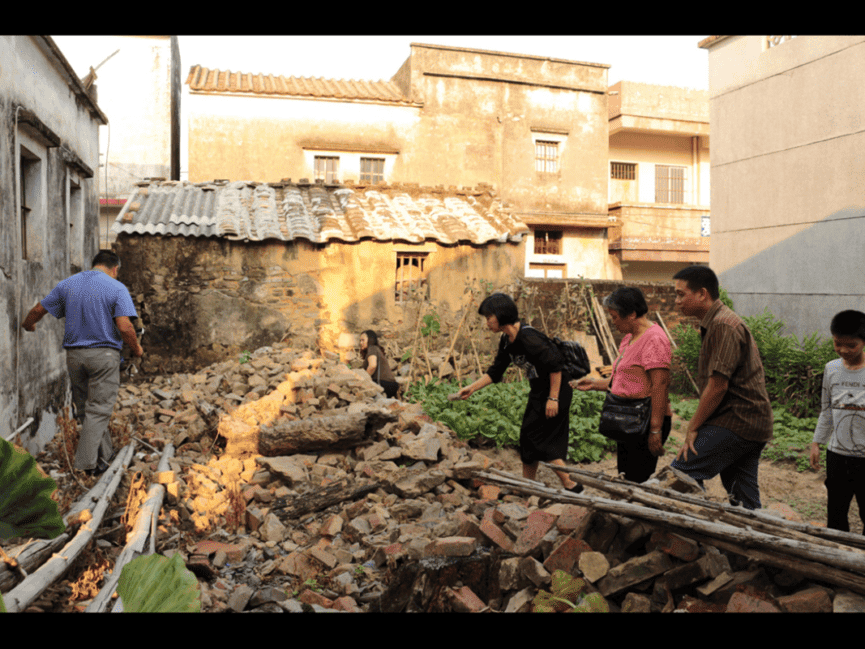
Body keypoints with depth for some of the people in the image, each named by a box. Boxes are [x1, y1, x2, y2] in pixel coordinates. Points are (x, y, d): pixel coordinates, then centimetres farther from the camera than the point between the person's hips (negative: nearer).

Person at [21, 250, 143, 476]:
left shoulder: (67, 284, 7)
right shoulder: (116, 288, -6)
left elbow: (38, 309, 16)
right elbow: (124, 327, -16)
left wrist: (27, 325, 36)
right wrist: (136, 348, 1)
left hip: (74, 354, 5)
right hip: (104, 355, -5)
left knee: (84, 408, 16)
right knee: (98, 409, 1)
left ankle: (104, 454, 24)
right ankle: (87, 461, -1)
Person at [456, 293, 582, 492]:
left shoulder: (528, 338, -26)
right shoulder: (507, 341, 4)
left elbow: (556, 365, -24)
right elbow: (495, 372, 11)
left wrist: (553, 398, -22)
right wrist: (472, 388, 2)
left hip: (556, 392, -10)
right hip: (538, 393, 10)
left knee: (542, 440, -6)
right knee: (529, 438, 14)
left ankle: (571, 485, 4)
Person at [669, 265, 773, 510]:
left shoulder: (723, 326, -15)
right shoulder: (714, 324, 18)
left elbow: (718, 386, -20)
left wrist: (693, 428, -12)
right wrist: (697, 424, 15)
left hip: (736, 423, -10)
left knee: (681, 472, -12)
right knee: (745, 501, 13)